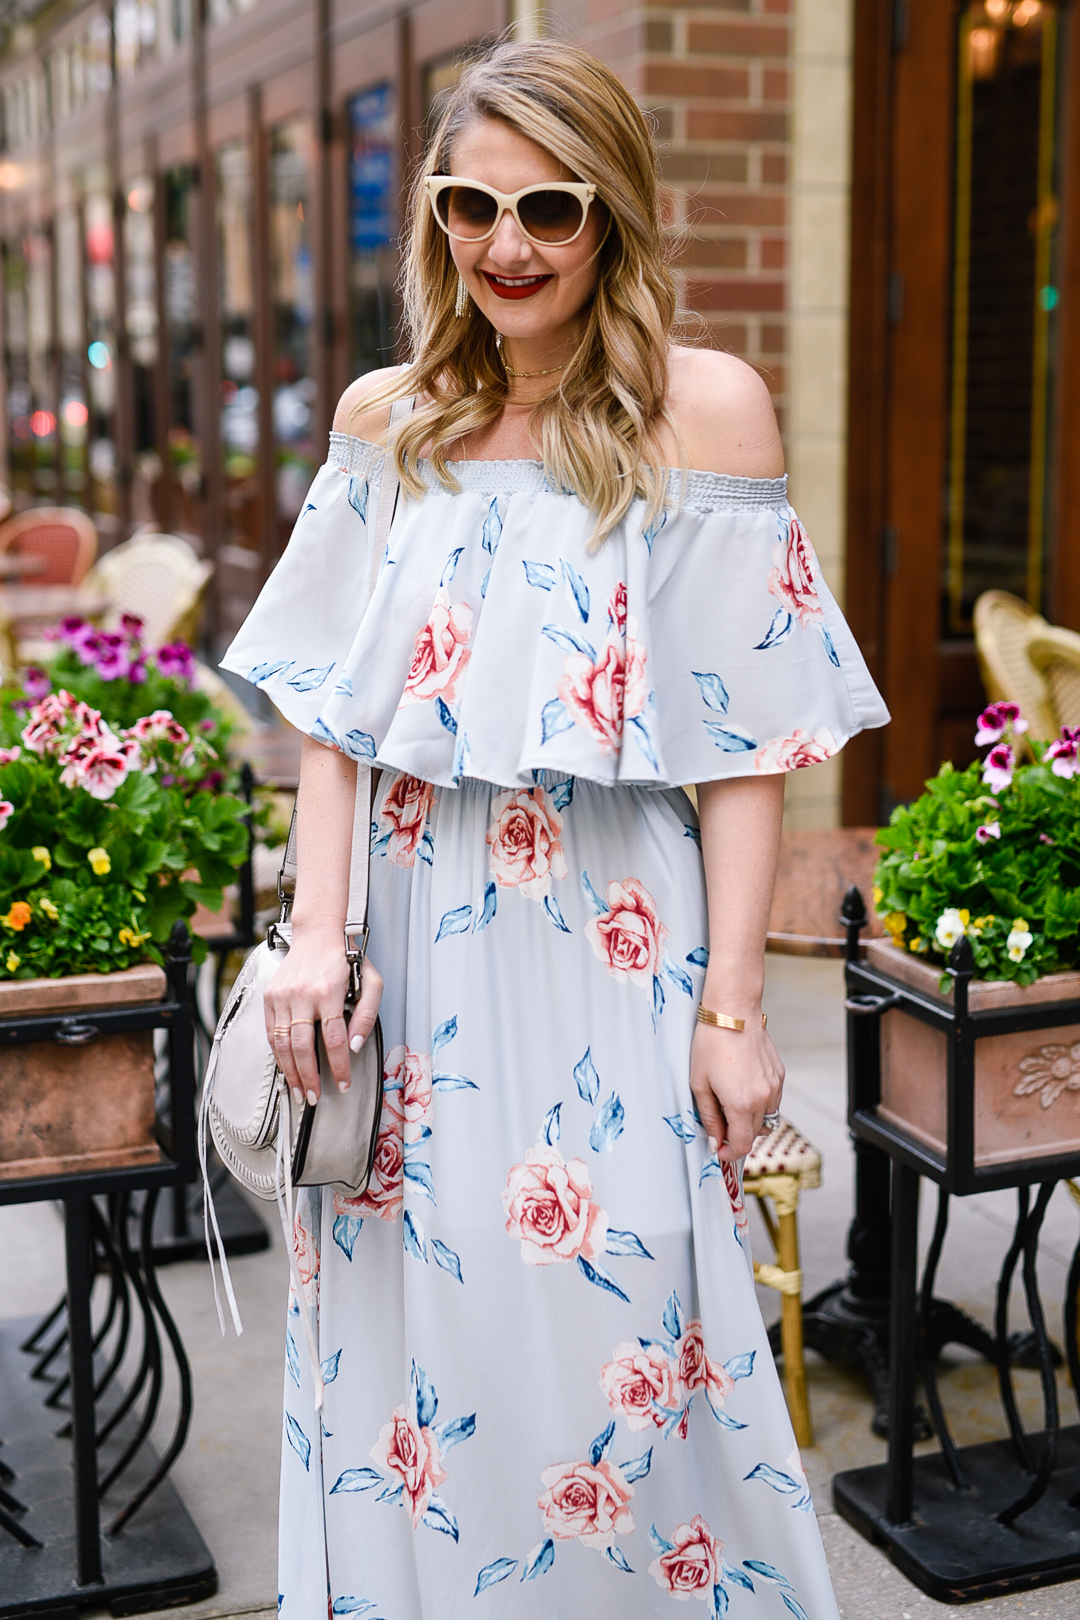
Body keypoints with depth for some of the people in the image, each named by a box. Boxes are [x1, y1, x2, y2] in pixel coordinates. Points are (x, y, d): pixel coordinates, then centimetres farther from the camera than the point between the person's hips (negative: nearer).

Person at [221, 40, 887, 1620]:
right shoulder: (384, 418, 7)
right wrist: (318, 937, -1)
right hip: (419, 935, 4)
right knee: (410, 1338, 11)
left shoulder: (708, 408, -5)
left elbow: (747, 738, -6)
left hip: (614, 946, -3)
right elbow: (331, 708, 8)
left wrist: (732, 1007, -8)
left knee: (622, 1345, 3)